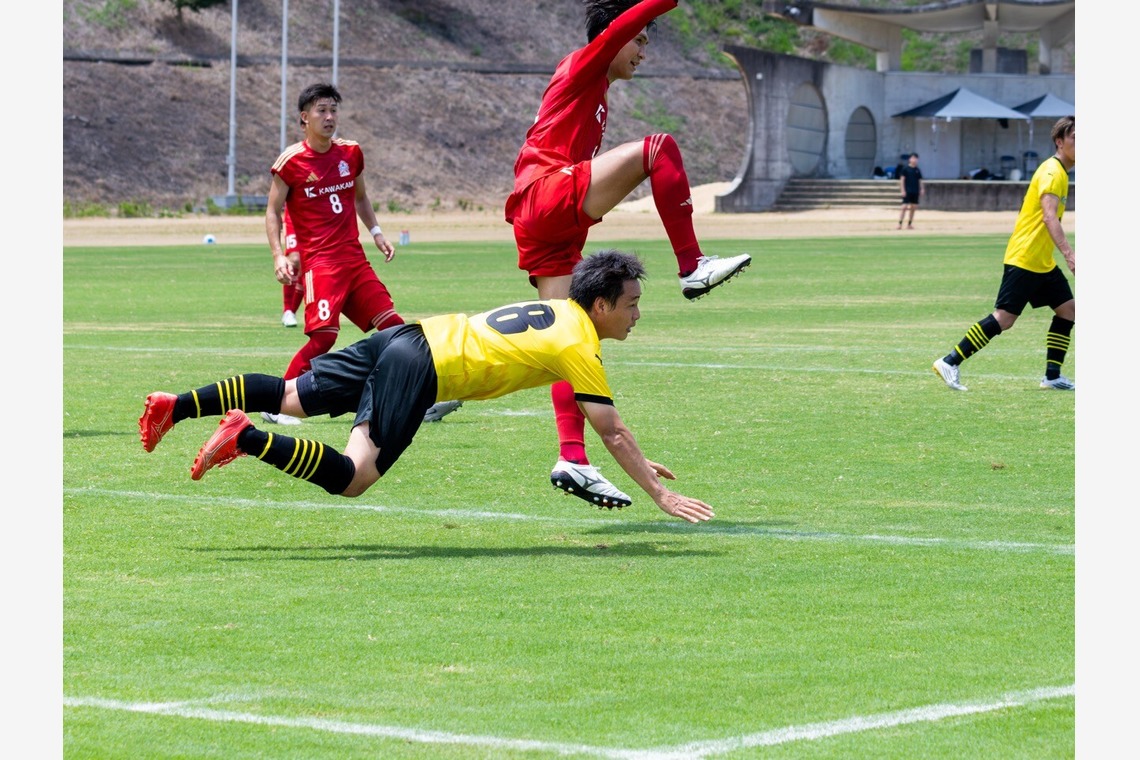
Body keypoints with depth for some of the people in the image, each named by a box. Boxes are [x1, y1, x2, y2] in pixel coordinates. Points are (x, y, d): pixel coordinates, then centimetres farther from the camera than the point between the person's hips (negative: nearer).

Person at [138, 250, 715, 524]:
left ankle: (175, 407, 5)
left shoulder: (559, 310, 20)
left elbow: (606, 419, 33)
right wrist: (659, 494, 0)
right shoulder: (579, 347, -5)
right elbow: (611, 433, -5)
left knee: (289, 398, 11)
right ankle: (247, 438, -27)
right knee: (352, 476, -17)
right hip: (424, 367, -9)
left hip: (405, 339, 9)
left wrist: (641, 464, 36)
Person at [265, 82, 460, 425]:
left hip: (355, 257, 6)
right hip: (319, 261, -6)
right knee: (323, 335, -19)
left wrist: (376, 232, 14)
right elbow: (273, 211, -1)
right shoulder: (291, 161, -6)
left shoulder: (350, 153, 10)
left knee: (393, 326, 2)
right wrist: (279, 256, -12)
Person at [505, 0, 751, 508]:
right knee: (657, 149, -21)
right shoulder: (582, 68, 3)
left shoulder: (592, 92, 30)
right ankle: (692, 267, -21)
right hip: (551, 192, -10)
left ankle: (572, 458, -1)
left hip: (537, 224, 10)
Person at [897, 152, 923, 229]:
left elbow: (920, 181, 15)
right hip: (907, 191, -5)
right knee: (904, 207, -12)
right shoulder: (905, 169, -4)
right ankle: (900, 224, -11)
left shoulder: (918, 170, 10)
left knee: (913, 208, 7)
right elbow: (902, 180, -6)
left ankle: (909, 224, 14)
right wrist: (902, 190, -13)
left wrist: (922, 189, 4)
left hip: (915, 192, 5)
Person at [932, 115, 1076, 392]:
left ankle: (1052, 376, 7)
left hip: (1043, 262, 10)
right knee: (1004, 318, -11)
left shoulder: (1061, 172, 15)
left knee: (1068, 310, 4)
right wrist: (1068, 253, -36)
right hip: (1024, 259, -10)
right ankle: (950, 362, -6)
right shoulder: (1052, 172, -15)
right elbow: (1049, 216, -27)